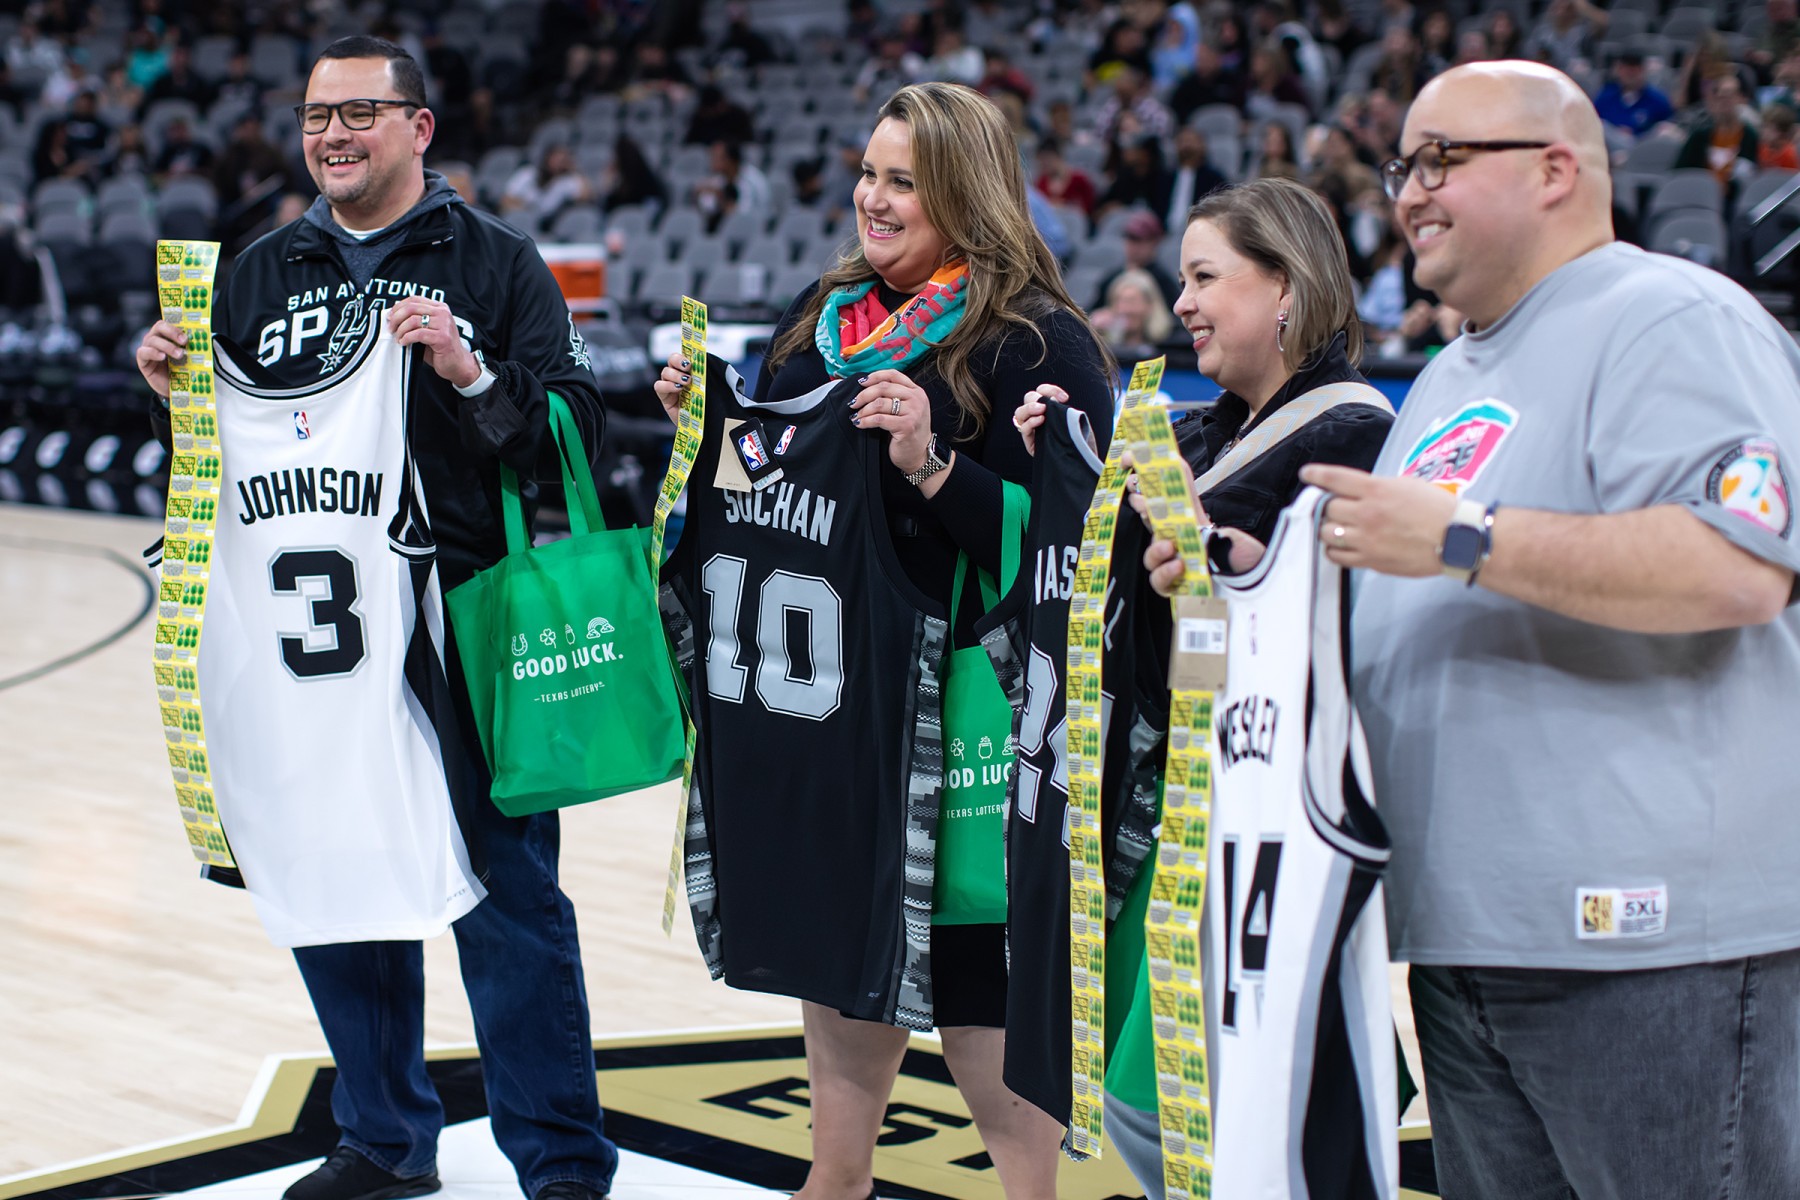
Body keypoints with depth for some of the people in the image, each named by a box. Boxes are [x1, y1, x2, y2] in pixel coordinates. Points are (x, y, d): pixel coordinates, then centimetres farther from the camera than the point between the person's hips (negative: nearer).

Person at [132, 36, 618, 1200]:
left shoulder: (494, 261, 1)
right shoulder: (263, 273, 14)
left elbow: (575, 430, -7)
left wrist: (468, 371, -22)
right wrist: (173, 389, -1)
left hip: (467, 631, -5)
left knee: (506, 900, -1)